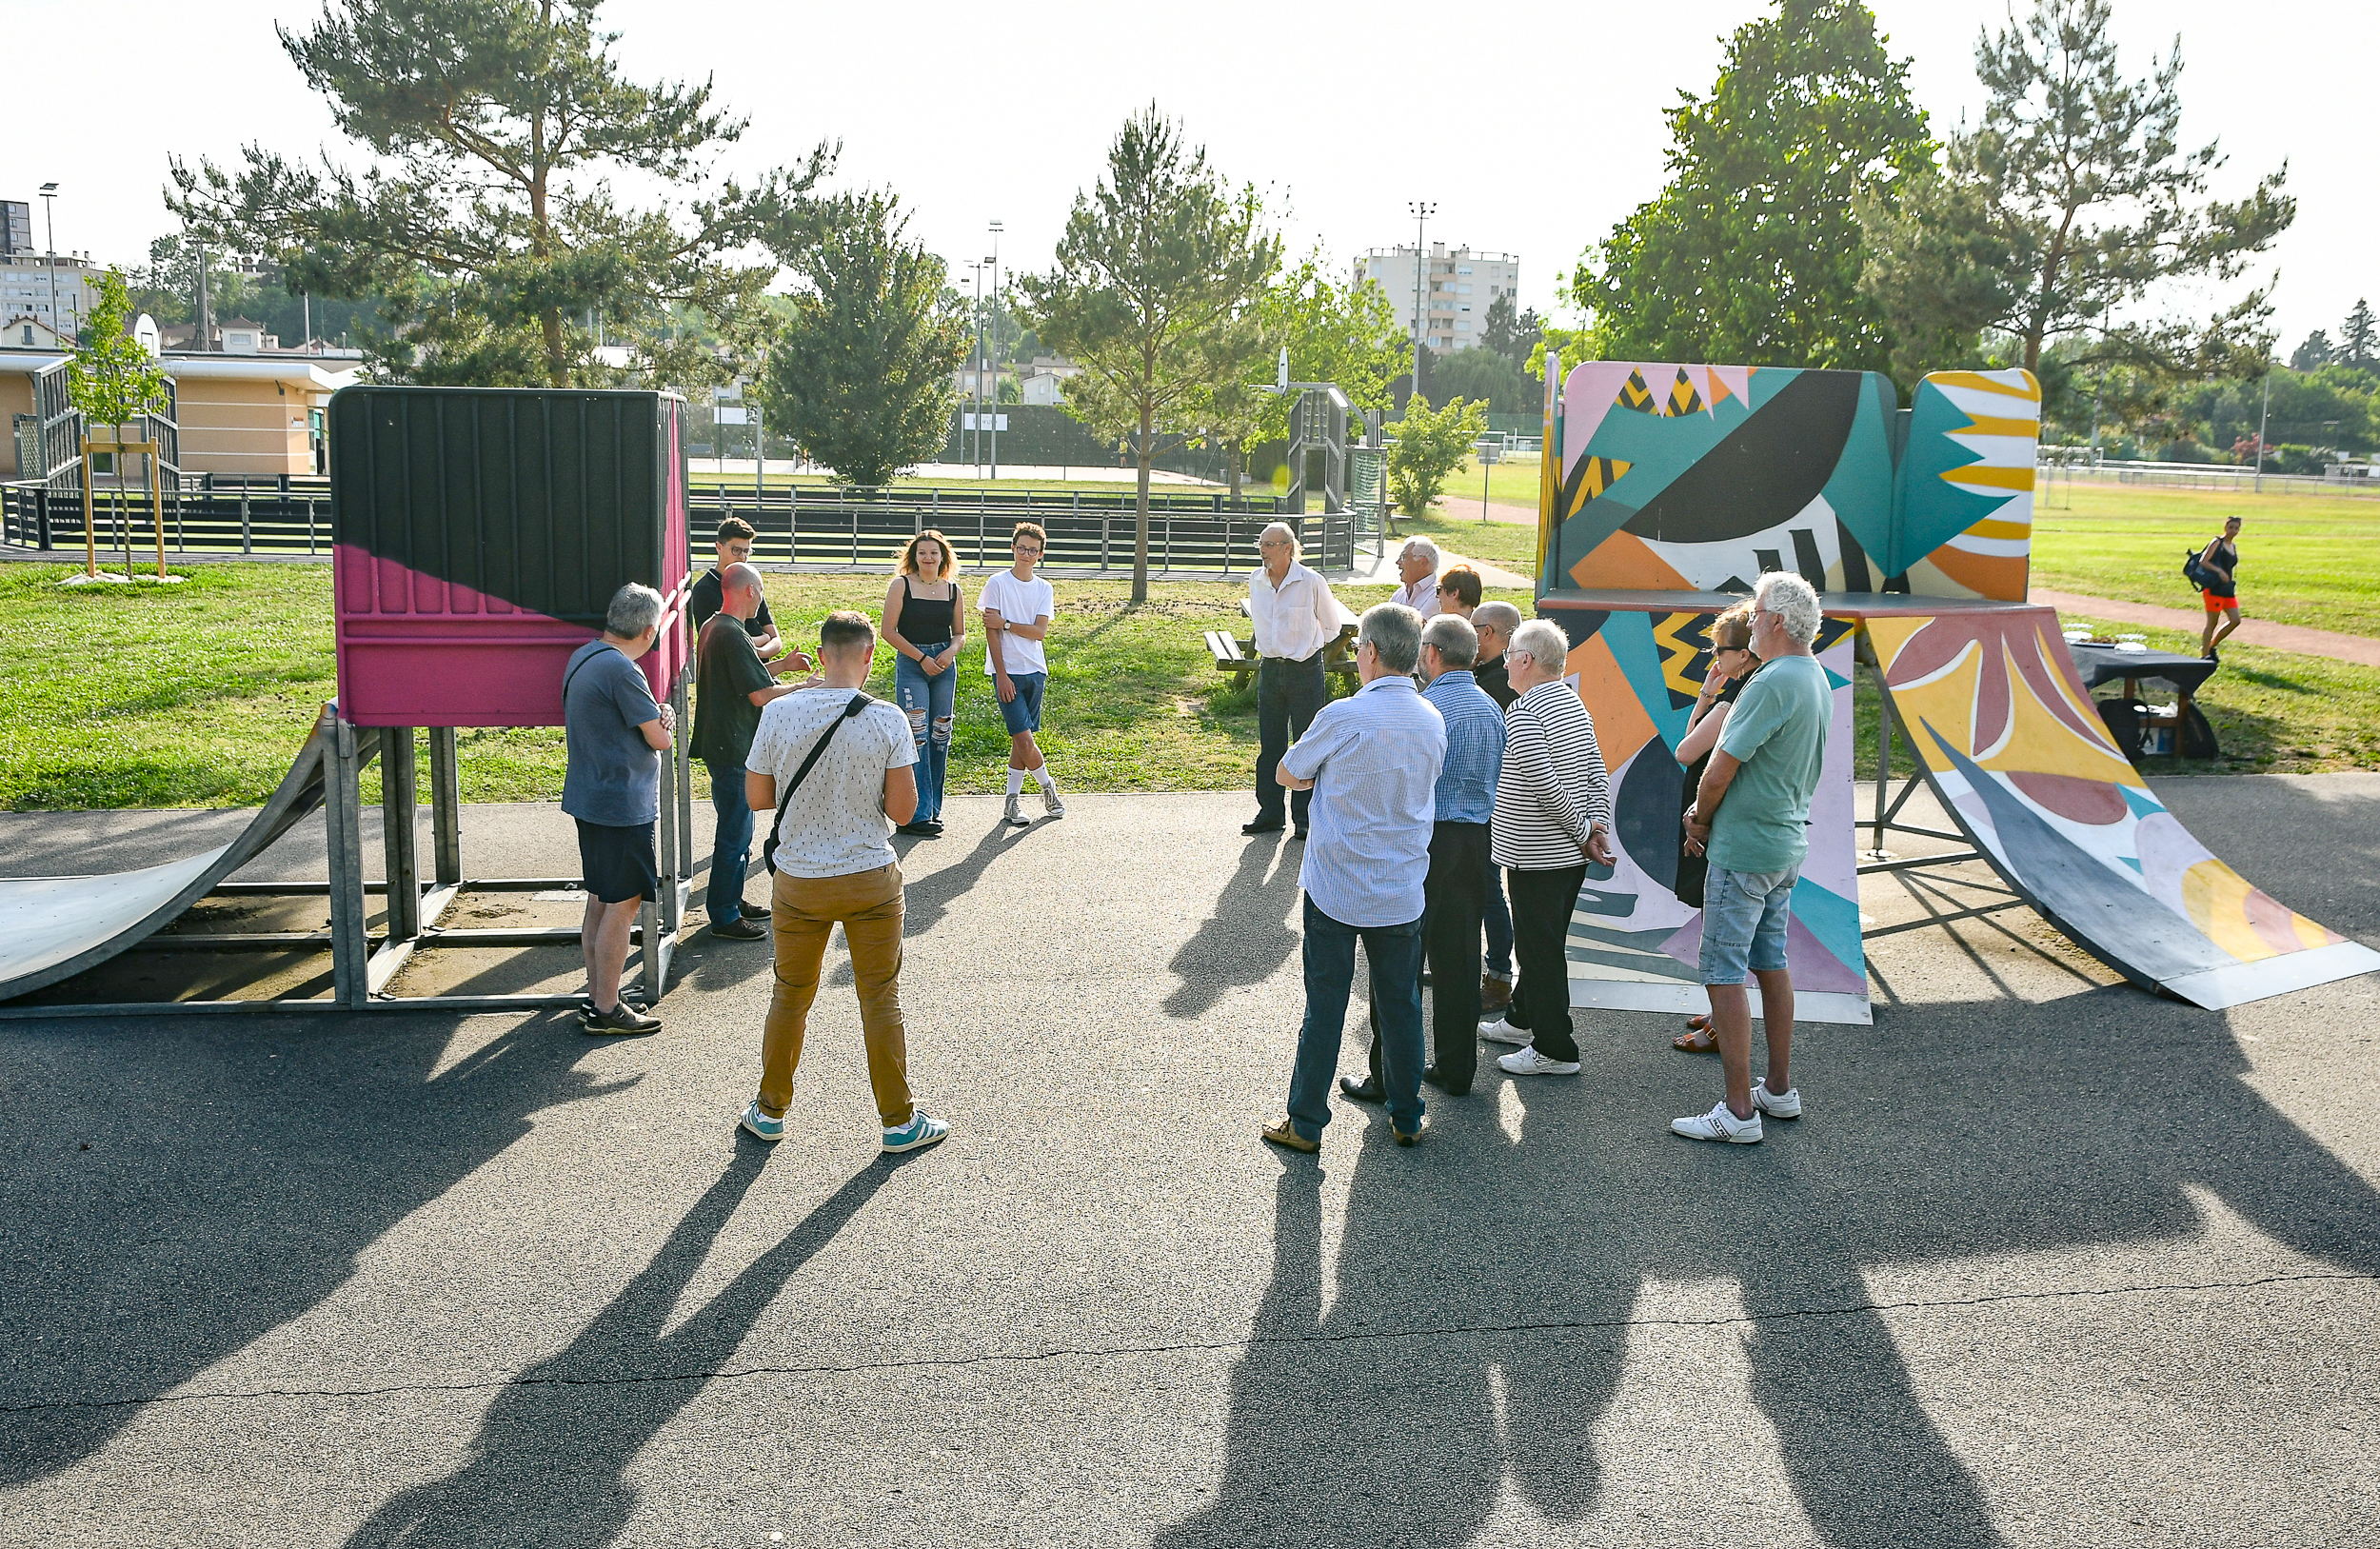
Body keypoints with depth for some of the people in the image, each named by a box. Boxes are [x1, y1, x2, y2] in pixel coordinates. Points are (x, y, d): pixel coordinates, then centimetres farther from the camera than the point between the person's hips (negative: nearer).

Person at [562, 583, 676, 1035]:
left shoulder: (583, 657, 9)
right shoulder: (621, 669, -21)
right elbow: (659, 739, -14)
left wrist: (654, 719, 5)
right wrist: (663, 723, 7)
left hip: (590, 799, 10)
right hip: (622, 805, -10)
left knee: (600, 902, 17)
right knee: (622, 905, -1)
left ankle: (596, 996, 25)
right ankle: (607, 1010, 5)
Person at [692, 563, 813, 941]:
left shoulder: (712, 628, 11)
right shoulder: (733, 636, -21)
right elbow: (761, 695, -23)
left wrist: (780, 665, 18)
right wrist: (804, 687, -10)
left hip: (718, 743, 11)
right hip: (733, 750, -11)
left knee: (735, 828, 21)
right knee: (734, 834, -2)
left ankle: (732, 900, 31)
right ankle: (724, 917, 5)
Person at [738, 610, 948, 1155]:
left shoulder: (779, 714, -8)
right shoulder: (887, 720, -13)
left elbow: (757, 797, 0)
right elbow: (902, 809, -11)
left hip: (798, 881, 2)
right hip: (871, 880, -2)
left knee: (790, 996, 18)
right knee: (880, 999, 10)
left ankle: (769, 1111, 31)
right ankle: (900, 1120, 20)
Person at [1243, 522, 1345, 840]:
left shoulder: (1310, 581, -12)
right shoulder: (1256, 580, 2)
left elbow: (1332, 625, 3)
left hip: (1305, 671, -5)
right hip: (1269, 669, 5)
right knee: (1270, 745, 9)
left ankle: (1305, 818, 10)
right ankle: (1269, 814, 20)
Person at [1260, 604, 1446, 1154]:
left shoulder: (1342, 717, -17)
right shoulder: (1433, 722, 1)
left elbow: (1286, 774, -3)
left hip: (1335, 891, -4)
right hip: (1403, 894, 4)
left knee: (1325, 1006, 5)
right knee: (1401, 1005, 15)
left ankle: (1306, 1123, 15)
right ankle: (1407, 1118, 27)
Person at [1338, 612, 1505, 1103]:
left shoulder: (1423, 709, -16)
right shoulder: (1493, 710, 8)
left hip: (1422, 843, -7)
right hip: (1475, 842, 7)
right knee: (1457, 960, 14)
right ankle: (1455, 1070, 22)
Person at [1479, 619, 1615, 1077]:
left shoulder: (1523, 713, -19)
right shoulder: (1573, 703, 9)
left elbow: (1545, 786, -23)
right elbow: (1596, 772, 8)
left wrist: (1583, 831, -13)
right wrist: (1598, 825, 2)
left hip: (1537, 855, -9)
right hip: (1571, 854, 9)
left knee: (1540, 949, -1)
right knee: (1543, 942, 21)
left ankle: (1555, 1049, 5)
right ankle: (1523, 1019, 37)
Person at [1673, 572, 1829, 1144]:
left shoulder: (1772, 684, -22)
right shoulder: (1816, 679, 11)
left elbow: (1721, 769, -19)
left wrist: (1699, 818, 0)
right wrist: (1706, 817, 7)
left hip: (1744, 849, -10)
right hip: (1789, 843, 10)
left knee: (1723, 973, -5)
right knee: (1771, 963, 18)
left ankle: (1738, 1112, -2)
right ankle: (1780, 1090, 27)